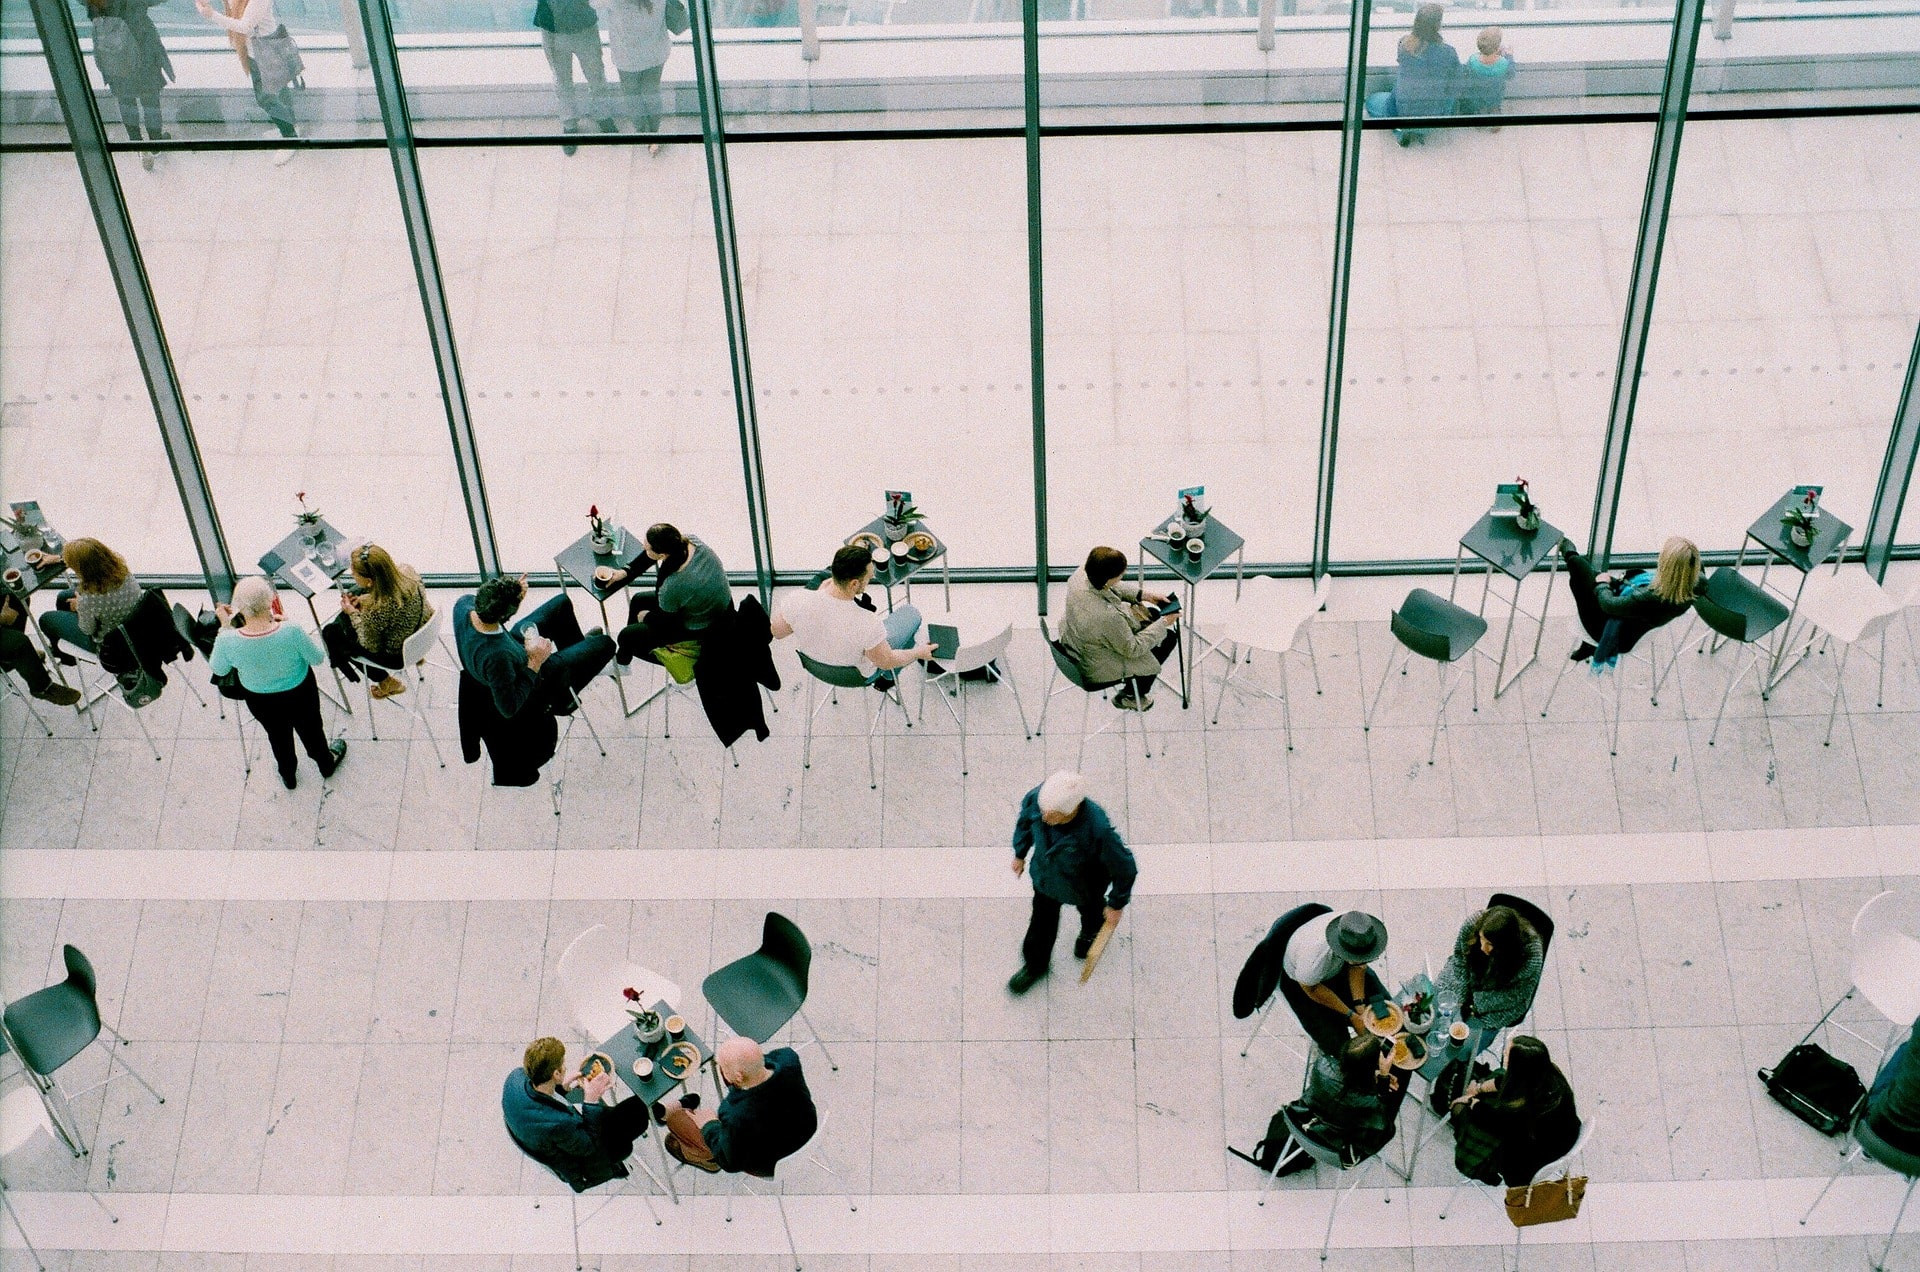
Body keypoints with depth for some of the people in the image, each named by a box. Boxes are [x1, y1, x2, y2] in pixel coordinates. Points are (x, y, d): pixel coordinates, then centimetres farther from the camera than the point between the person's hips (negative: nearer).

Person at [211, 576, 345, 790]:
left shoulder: (227, 641, -34)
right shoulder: (292, 632, -39)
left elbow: (218, 669, -10)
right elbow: (318, 658, -19)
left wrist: (225, 626, -8)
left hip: (260, 702, 1)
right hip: (300, 694, -1)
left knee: (278, 736, 33)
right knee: (311, 730, 31)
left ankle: (288, 777, 60)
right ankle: (326, 764, 60)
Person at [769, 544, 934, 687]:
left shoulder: (796, 602, -34)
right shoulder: (868, 625, -42)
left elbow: (777, 632, -11)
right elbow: (886, 662, -21)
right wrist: (918, 653, -1)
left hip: (813, 663, 3)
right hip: (858, 674, -3)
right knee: (910, 614, 16)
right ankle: (888, 678, 36)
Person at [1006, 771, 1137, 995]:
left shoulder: (1097, 830, -47)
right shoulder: (1037, 797, -36)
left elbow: (1124, 867, -28)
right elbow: (1025, 819, -7)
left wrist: (1117, 904, -11)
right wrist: (1020, 853, 9)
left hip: (1084, 886, -3)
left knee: (1089, 909, 32)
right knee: (1042, 920, 25)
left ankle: (1091, 930, 69)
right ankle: (1035, 965, 54)